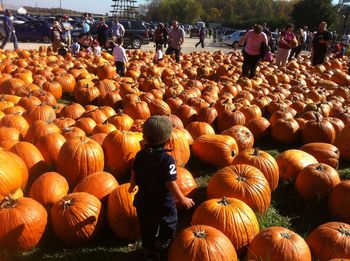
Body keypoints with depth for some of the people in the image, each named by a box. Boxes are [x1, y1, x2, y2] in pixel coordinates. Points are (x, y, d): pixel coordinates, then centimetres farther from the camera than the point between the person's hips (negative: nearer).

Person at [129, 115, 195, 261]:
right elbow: (171, 184, -27)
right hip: (163, 204, -6)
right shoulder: (167, 160, -28)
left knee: (147, 230, 25)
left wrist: (132, 187, 24)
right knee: (167, 229, 22)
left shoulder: (140, 155, -9)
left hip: (144, 202, 6)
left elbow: (134, 175, 3)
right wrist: (183, 200, -12)